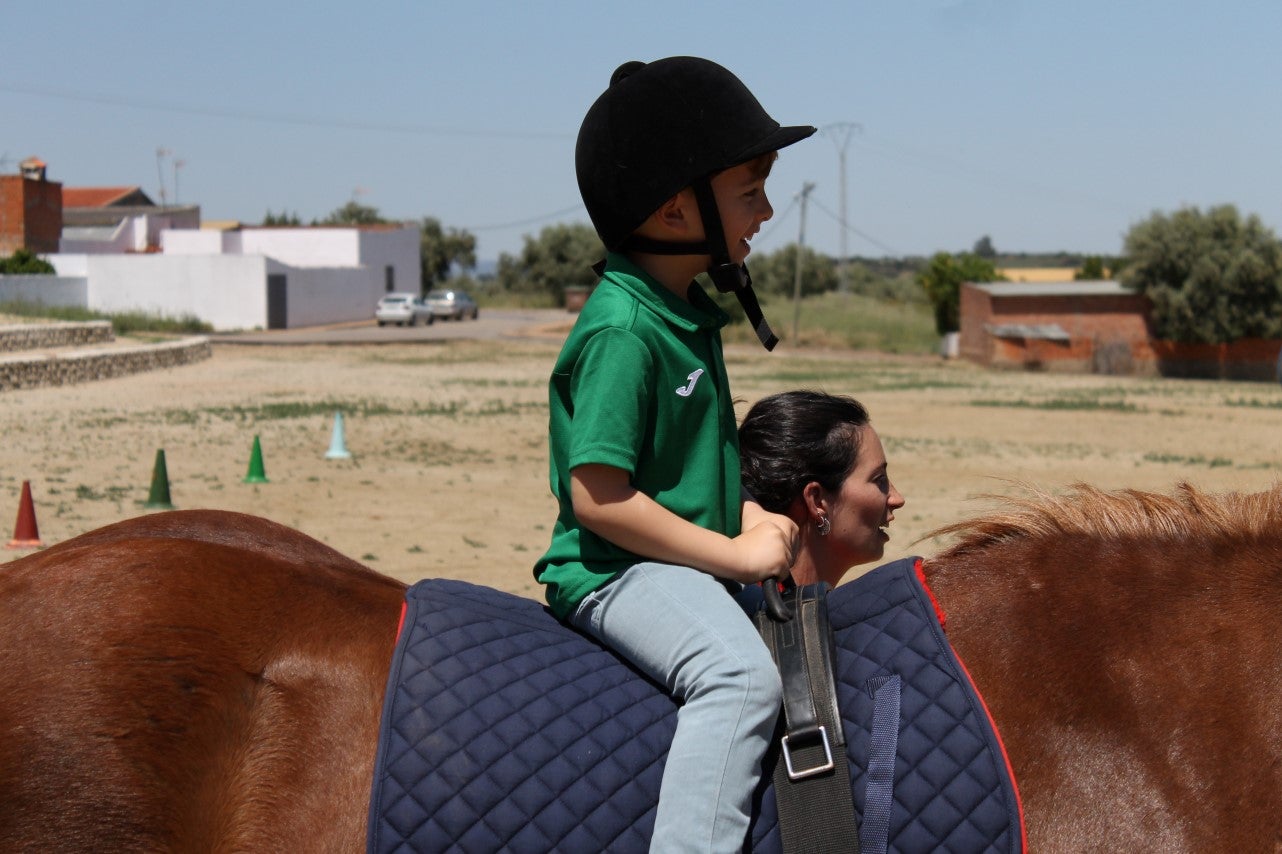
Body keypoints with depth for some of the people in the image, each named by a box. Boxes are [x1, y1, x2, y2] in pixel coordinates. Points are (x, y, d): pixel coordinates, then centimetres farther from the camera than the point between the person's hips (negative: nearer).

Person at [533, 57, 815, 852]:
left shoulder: (692, 311, 11)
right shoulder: (623, 331, -20)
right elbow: (599, 497, -24)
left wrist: (752, 517, 3)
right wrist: (735, 552, -18)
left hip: (693, 563, 10)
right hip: (618, 570, -10)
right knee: (742, 673, -31)